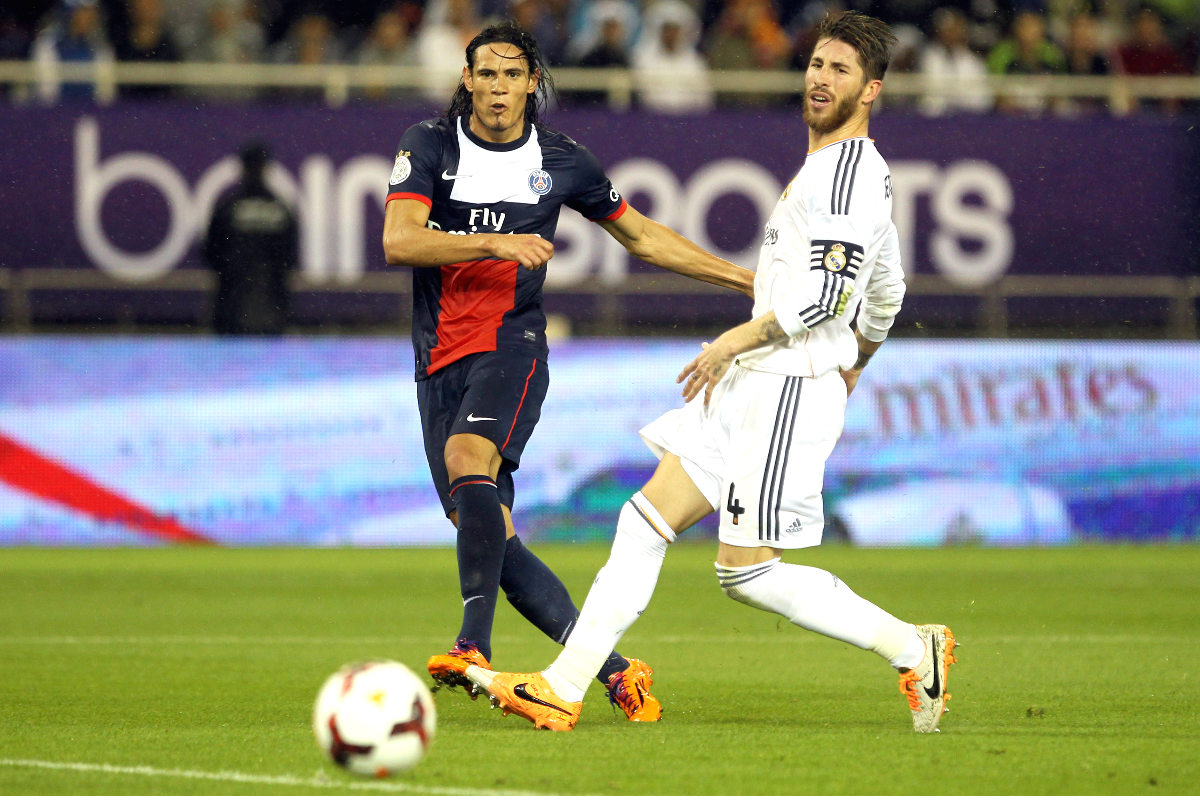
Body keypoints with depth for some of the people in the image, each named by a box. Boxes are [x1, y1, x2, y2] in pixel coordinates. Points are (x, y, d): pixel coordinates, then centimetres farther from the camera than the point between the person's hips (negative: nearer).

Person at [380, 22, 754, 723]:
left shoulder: (561, 163, 7)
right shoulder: (428, 147, 3)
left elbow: (643, 236, 20)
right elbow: (398, 241, -13)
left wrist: (748, 279, 20)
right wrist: (495, 242, -25)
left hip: (512, 346, -2)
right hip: (440, 361, 2)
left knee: (468, 459, -31)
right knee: (486, 532, -5)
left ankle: (475, 646, -40)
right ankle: (615, 671, 1)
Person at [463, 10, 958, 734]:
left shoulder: (850, 168, -13)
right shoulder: (829, 168, 19)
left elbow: (832, 290, -23)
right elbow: (886, 294, 32)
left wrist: (737, 340, -16)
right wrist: (855, 363, 47)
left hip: (790, 388, -10)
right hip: (752, 384, 10)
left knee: (748, 571, -10)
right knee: (647, 518, 4)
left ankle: (915, 649, 1)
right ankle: (561, 690, 4)